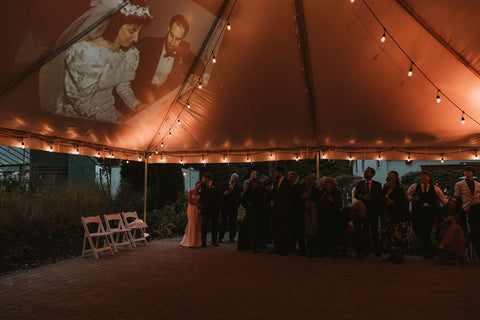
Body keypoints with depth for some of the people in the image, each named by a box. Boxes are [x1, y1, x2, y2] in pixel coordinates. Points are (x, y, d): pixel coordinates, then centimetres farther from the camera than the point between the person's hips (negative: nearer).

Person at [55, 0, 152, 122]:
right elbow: (81, 102, -19)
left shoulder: (131, 54, -1)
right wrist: (114, 119, -23)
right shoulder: (83, 53, -22)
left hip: (108, 111, 6)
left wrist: (136, 104, -6)